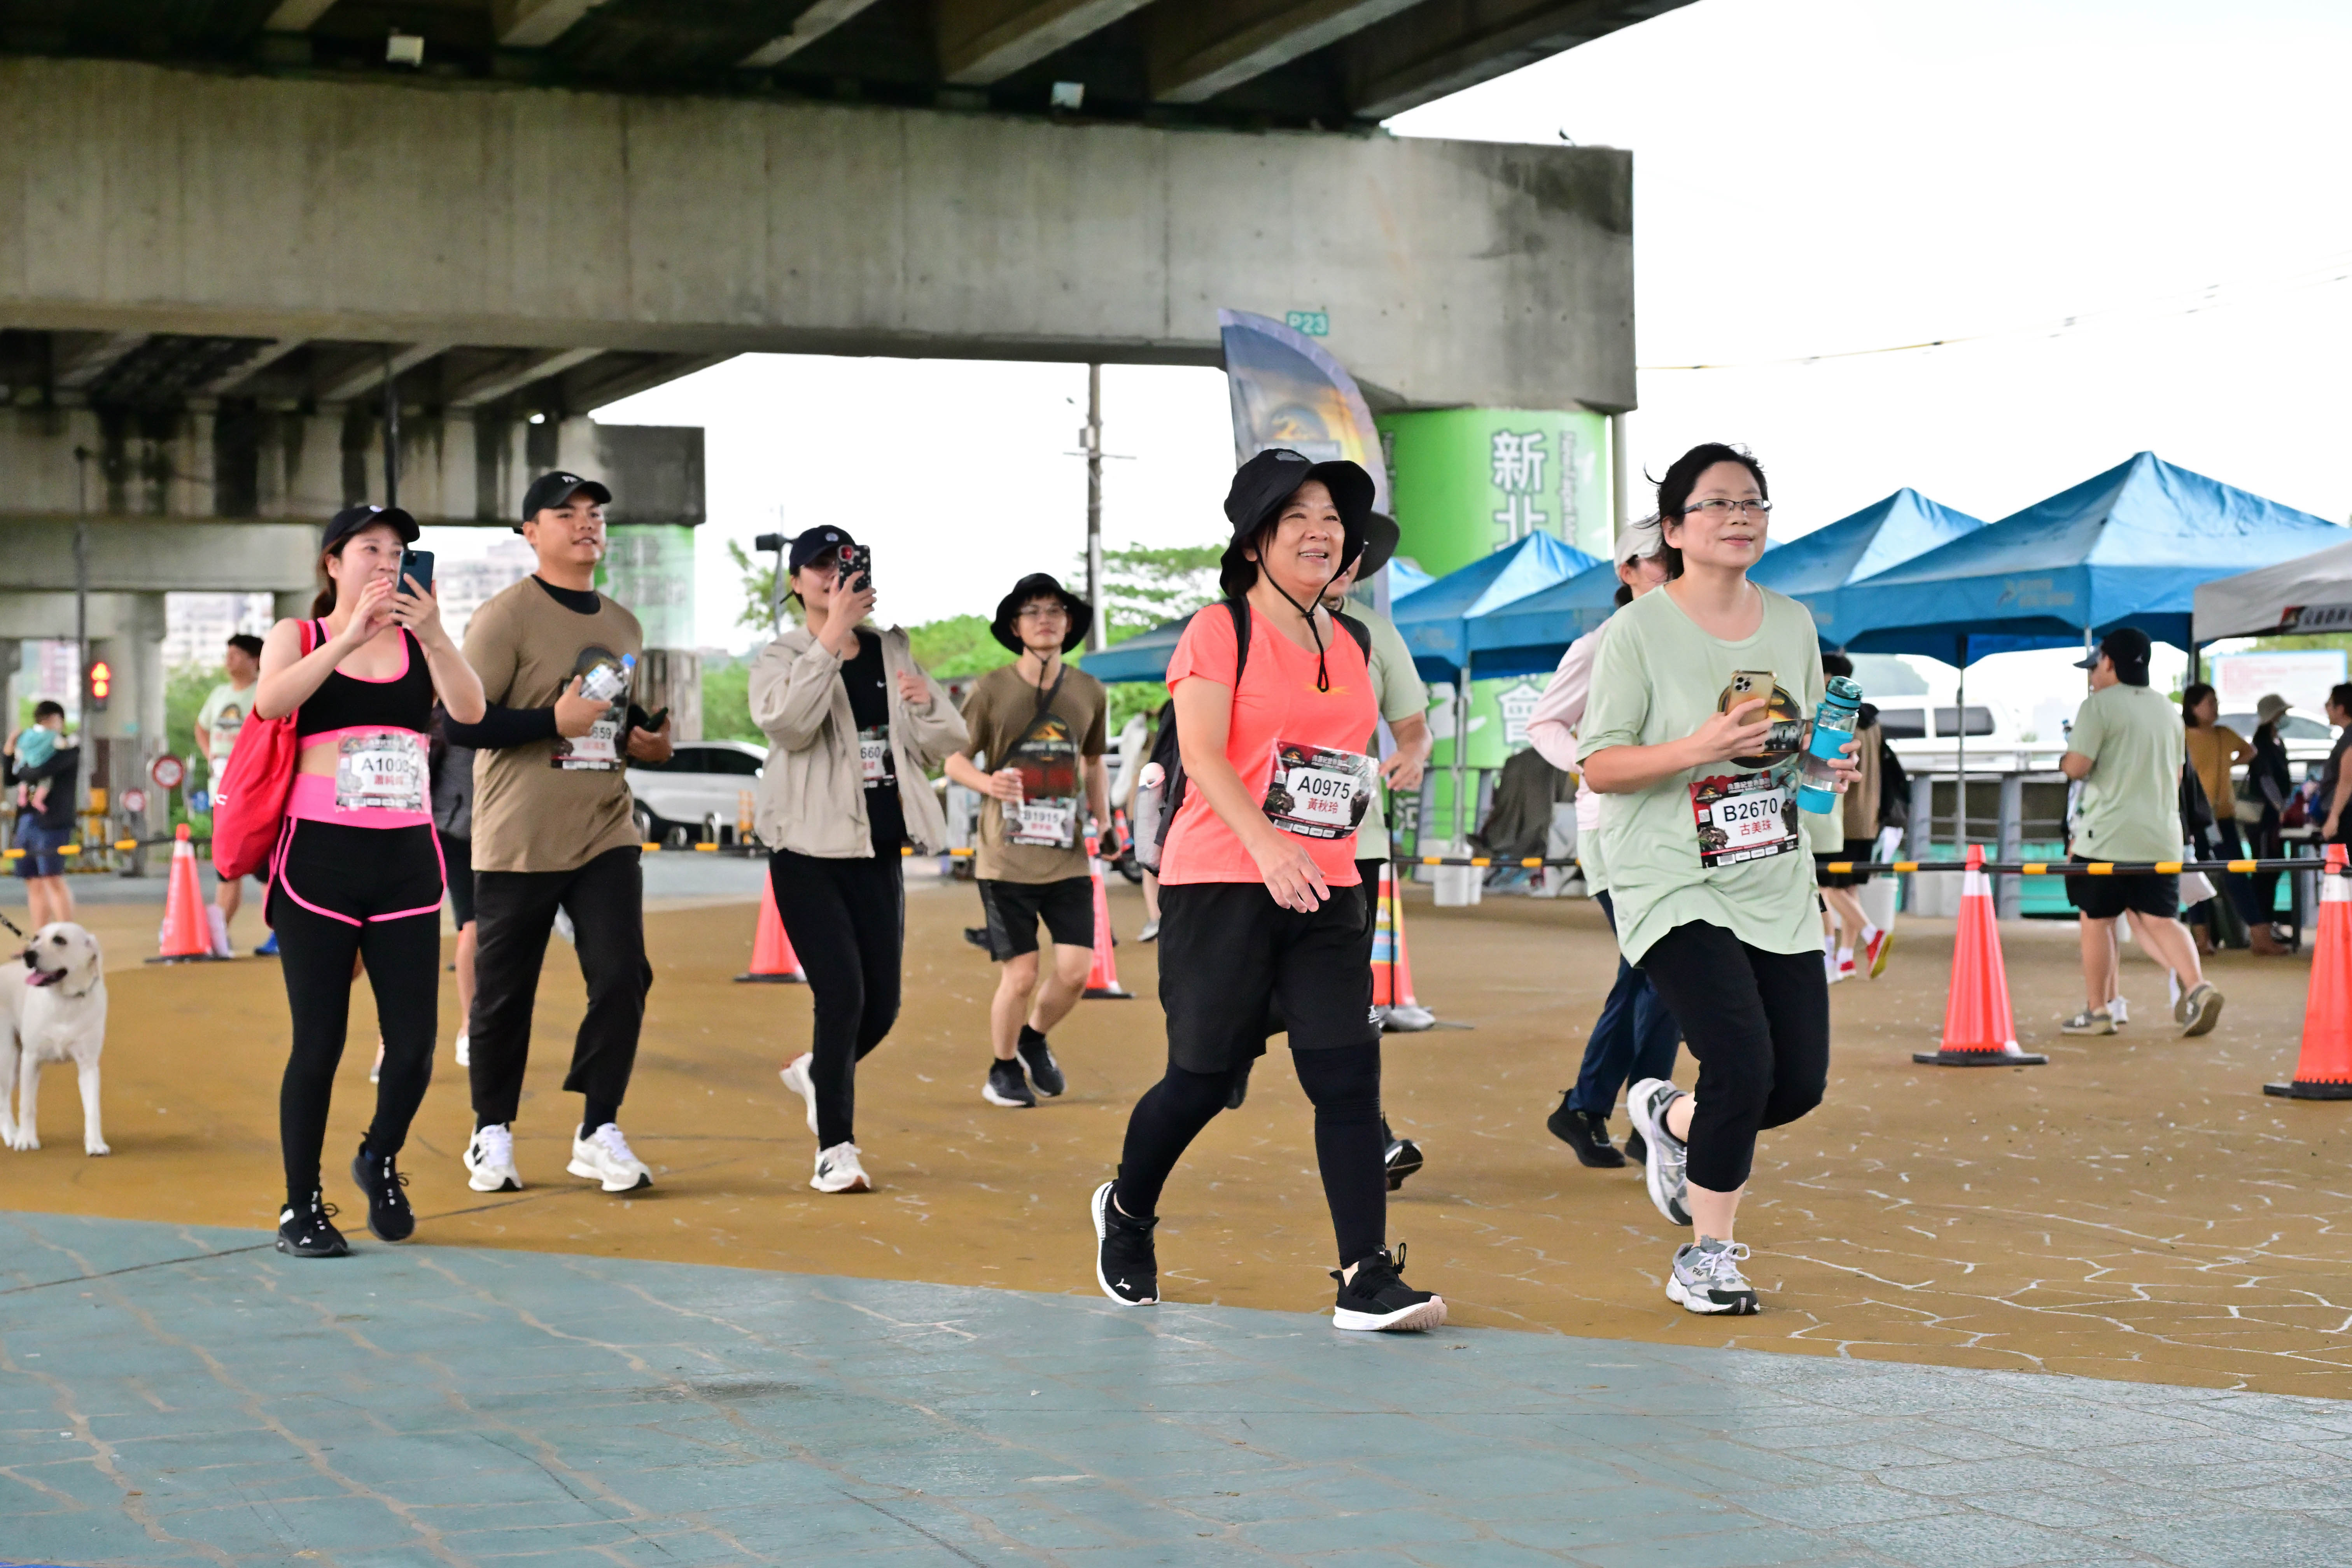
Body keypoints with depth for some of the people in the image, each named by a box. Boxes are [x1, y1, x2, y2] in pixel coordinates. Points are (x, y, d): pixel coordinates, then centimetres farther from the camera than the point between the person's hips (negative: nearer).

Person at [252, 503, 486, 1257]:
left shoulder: (420, 641, 11)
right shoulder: (298, 636, 7)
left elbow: (470, 709, -7)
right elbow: (270, 701, -15)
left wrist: (432, 635, -20)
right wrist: (349, 637, -22)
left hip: (406, 860, 2)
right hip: (319, 858, -2)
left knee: (413, 1045, -2)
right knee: (319, 1043, -2)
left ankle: (380, 1159, 27)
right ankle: (300, 1208, 12)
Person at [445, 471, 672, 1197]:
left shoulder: (622, 625, 14)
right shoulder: (504, 617, -8)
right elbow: (458, 723, -14)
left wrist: (648, 737, 6)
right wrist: (553, 720, -21)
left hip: (606, 833, 5)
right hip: (519, 839, -5)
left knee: (623, 976, -7)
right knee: (503, 992, 4)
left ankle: (598, 1131, 5)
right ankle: (492, 1132, 20)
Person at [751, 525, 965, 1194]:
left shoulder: (893, 653, 12)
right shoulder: (781, 658, -2)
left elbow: (948, 745, 14)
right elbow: (788, 722, -25)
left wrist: (927, 703, -8)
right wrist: (833, 634, -29)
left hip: (878, 852, 5)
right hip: (809, 855, -5)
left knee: (882, 1005, 8)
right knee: (842, 996, -14)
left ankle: (816, 1074, 39)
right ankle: (835, 1149, -3)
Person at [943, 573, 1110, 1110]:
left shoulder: (1090, 693, 7)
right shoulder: (990, 691, -4)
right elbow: (954, 759, 1)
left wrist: (1101, 819, 5)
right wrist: (988, 783, -21)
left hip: (1068, 859, 3)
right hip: (1007, 858, -3)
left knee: (1076, 969, -5)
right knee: (1021, 974, -4)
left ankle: (1035, 1038, 27)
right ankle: (1002, 1070, 21)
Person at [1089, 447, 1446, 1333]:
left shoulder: (1349, 647, 14)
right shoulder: (1220, 631, -5)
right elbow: (1201, 753, -18)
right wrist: (1265, 843, -30)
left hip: (1324, 893, 5)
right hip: (1221, 885, -5)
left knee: (1348, 1074, -8)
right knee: (1204, 1076, 4)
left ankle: (1367, 1280, -9)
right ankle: (1125, 1214, 32)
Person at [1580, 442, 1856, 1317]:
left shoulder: (1792, 624, 8)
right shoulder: (1638, 632, -9)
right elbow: (1599, 767, -10)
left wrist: (1833, 760, -2)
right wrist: (1697, 748, -24)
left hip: (1777, 885, 6)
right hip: (1672, 886, -6)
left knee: (1800, 1081, 2)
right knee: (1743, 1062, -18)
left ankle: (1671, 1117, 35)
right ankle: (1705, 1259, 1)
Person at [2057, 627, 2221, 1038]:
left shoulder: (2098, 706, -7)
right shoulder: (2166, 708, 16)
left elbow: (2077, 766, -14)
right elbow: (2176, 774, 20)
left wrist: (2063, 760, 6)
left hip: (2107, 836, -6)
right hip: (2162, 836, 6)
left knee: (2096, 919, 5)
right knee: (2160, 919, 3)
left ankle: (2096, 1011, 8)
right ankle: (2197, 986, -20)